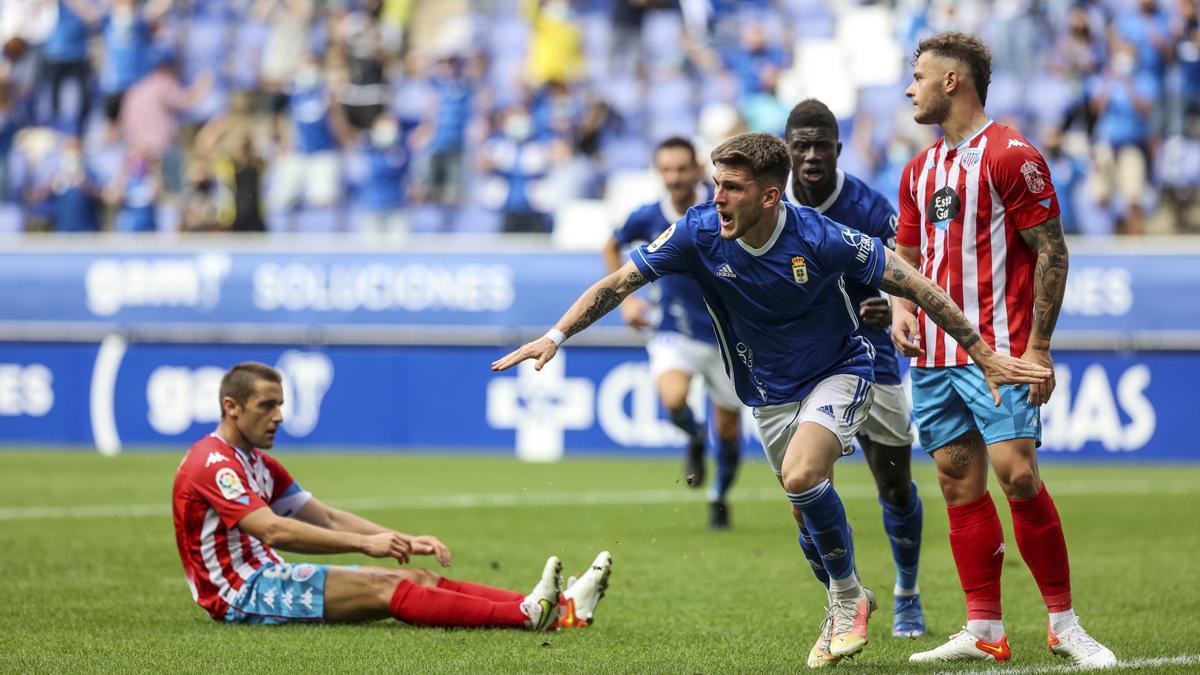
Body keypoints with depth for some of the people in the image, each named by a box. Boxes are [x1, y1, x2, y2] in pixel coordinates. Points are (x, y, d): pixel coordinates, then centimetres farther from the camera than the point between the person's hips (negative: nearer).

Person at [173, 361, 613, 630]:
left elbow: (325, 518, 15)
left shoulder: (257, 464, 18)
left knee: (419, 578, -5)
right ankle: (527, 617, -35)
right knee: (384, 588, -24)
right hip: (240, 594, -9)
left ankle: (559, 609, -17)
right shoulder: (212, 464, -14)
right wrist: (364, 543, -30)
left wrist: (404, 543, 2)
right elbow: (274, 531, -27)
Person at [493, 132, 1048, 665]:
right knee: (808, 510, 11)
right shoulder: (699, 234, -19)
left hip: (839, 371, -4)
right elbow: (619, 283, -10)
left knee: (801, 476, -28)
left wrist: (983, 355, -19)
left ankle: (847, 597, -6)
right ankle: (844, 609, 37)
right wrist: (556, 335, -21)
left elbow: (915, 286, -21)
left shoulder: (820, 238, -28)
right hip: (769, 392, 5)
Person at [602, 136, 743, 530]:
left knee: (728, 429, 6)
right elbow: (613, 247, 15)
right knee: (673, 399, -30)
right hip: (675, 330, 0)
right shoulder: (648, 218, -6)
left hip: (727, 333, 0)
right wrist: (624, 298, 6)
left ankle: (720, 497, 35)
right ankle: (695, 441, 5)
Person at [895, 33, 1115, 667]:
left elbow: (1051, 251, -9)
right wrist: (901, 305, 5)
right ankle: (983, 632, 6)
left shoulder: (1011, 155, -7)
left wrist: (1038, 346, -15)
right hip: (933, 354, 7)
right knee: (960, 486, 4)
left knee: (1017, 475, -15)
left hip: (998, 352, -7)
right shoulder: (919, 170, 16)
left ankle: (1064, 623, -6)